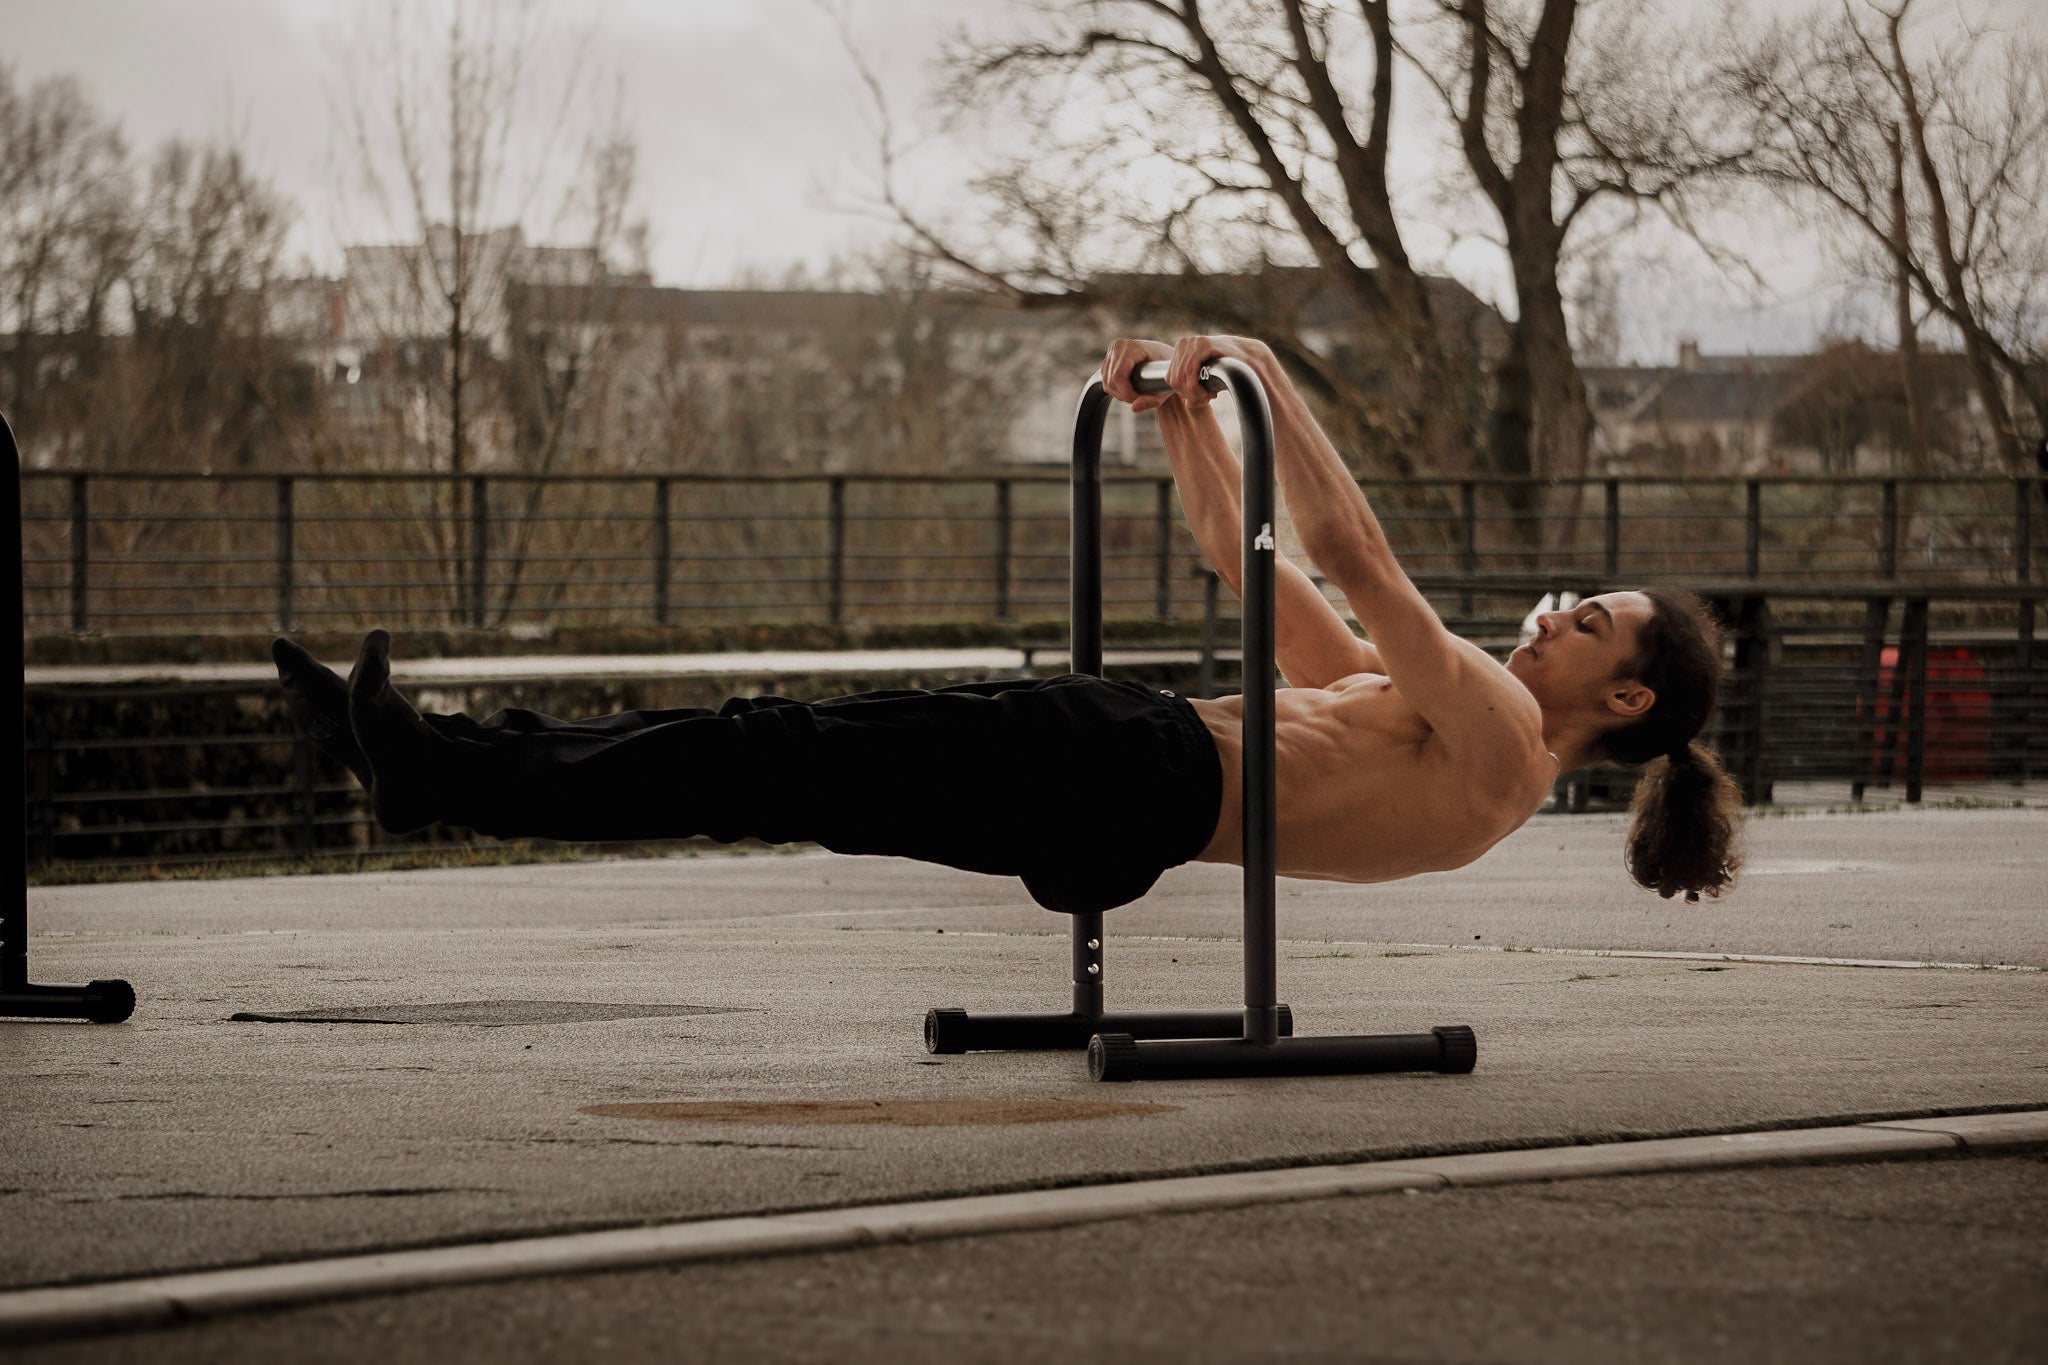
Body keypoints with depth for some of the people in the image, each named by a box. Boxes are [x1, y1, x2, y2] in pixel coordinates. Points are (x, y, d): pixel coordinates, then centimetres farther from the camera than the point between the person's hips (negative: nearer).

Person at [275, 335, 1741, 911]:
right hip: (1101, 772, 9)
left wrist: (1272, 381, -10)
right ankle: (442, 755, -2)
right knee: (778, 747, 0)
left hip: (1125, 780, -9)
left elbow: (1355, 563, -15)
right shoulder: (1452, 723, 25)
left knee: (772, 766, -14)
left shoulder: (1499, 743, -3)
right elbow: (1253, 572, 29)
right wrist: (1185, 416, 23)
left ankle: (446, 772, -14)